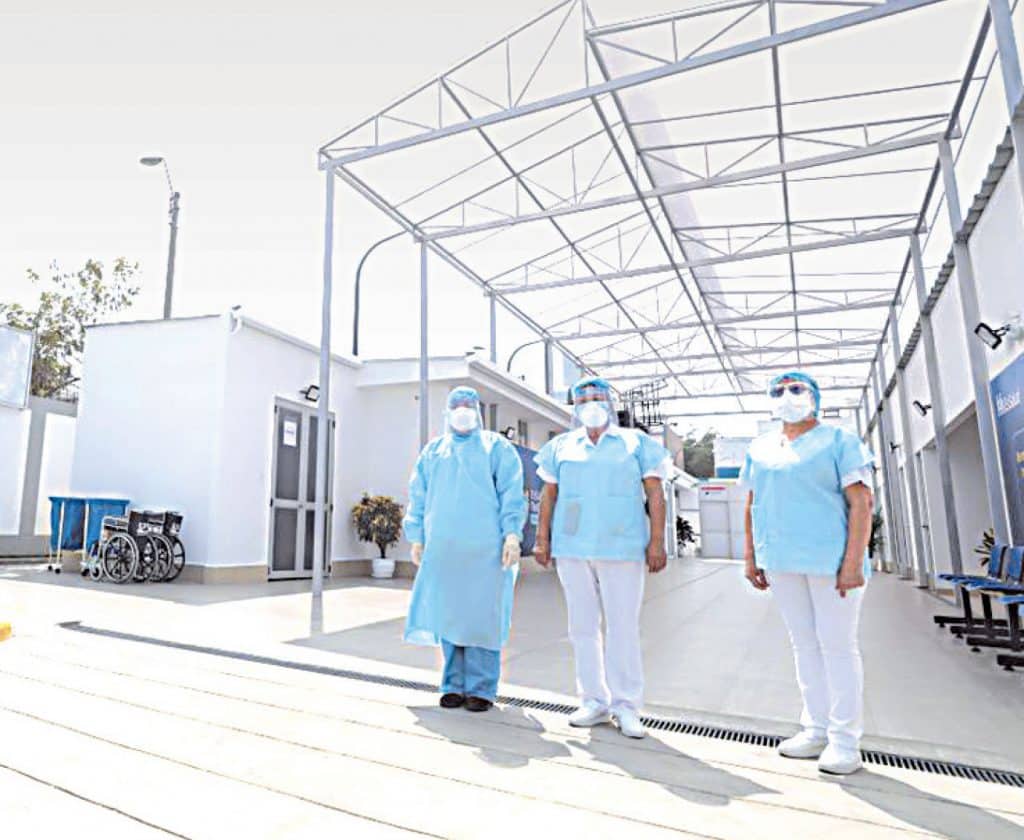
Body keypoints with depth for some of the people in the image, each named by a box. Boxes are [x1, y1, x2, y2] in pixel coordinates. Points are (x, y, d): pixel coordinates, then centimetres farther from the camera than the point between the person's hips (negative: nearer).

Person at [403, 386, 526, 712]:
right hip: (443, 548, 3)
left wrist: (512, 534, -10)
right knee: (448, 615, 5)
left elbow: (511, 493, 0)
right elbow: (418, 497, 18)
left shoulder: (497, 447, 8)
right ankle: (454, 685, 16)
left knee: (482, 615, -2)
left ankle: (481, 688, 8)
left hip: (485, 548, -3)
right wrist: (417, 538, 11)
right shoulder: (433, 451, 19)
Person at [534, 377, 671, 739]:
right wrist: (542, 538, 5)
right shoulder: (562, 445, 12)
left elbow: (655, 494, 1)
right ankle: (594, 701, 21)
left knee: (623, 626, -1)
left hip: (622, 547, -2)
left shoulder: (636, 442, 5)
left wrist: (657, 541, -7)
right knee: (582, 627, 8)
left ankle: (626, 705, 13)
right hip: (572, 548, 3)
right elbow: (549, 494, 12)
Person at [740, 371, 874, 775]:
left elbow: (861, 502, -9)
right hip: (782, 561, 5)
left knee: (837, 645, 1)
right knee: (804, 644, 11)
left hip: (830, 559, -5)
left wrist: (854, 561, -17)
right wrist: (751, 556, 10)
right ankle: (816, 730, 22)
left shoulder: (839, 441, -2)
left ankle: (845, 740, 12)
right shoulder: (760, 447, 12)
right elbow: (753, 505, 14)